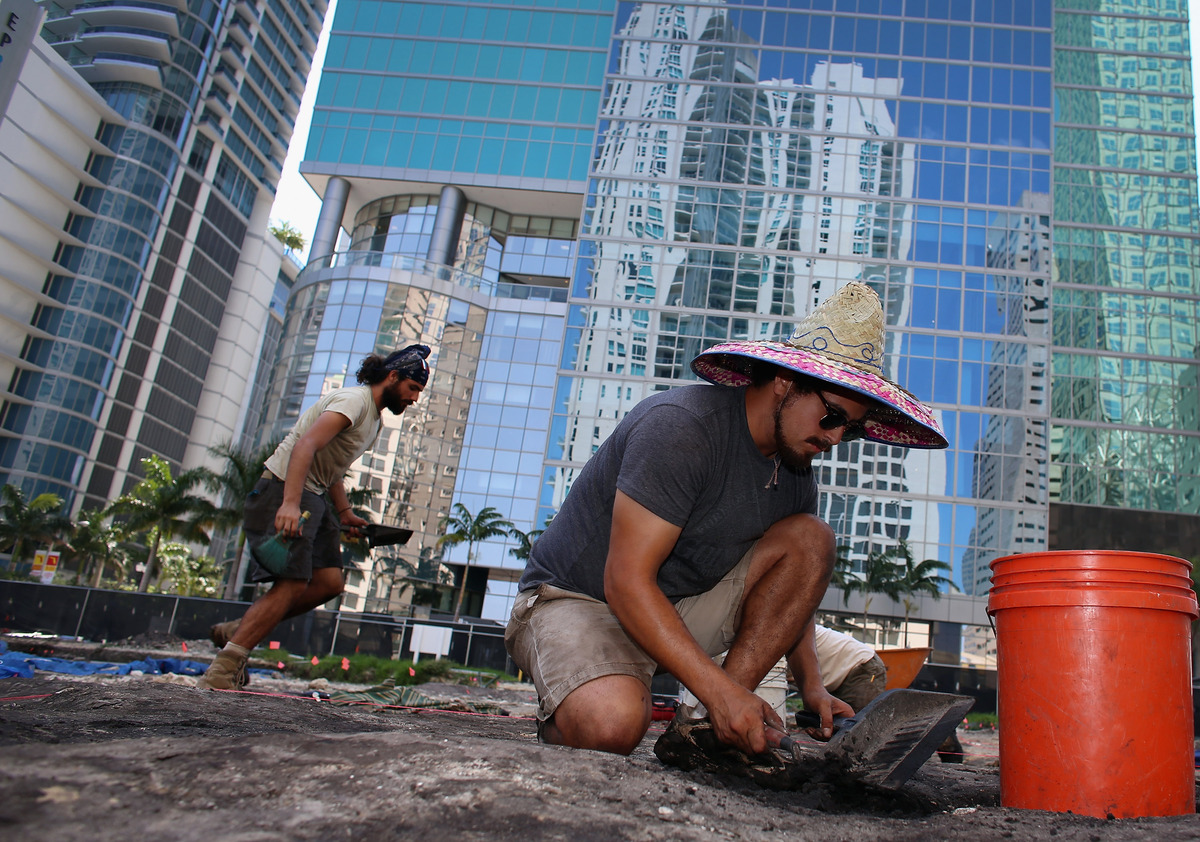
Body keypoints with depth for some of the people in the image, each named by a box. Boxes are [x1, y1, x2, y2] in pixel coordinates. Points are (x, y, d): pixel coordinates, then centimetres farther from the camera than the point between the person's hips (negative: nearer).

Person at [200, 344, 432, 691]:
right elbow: (306, 445, -29)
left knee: (329, 582, 0)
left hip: (315, 497, 10)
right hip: (285, 491, -10)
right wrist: (290, 503, -41)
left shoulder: (376, 420, 17)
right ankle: (223, 669, -12)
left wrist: (345, 513, 12)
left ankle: (237, 631, 10)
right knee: (294, 582, -16)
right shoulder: (354, 400, -15)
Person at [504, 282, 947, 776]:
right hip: (576, 600, -7)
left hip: (680, 610, 8)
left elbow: (790, 591, 13)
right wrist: (718, 688, -30)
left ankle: (710, 724, -14)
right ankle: (566, 714, 1)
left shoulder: (797, 472, 2)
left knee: (810, 538, -9)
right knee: (612, 724, -38)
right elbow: (626, 581, -28)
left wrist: (811, 684, -3)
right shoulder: (682, 426, -23)